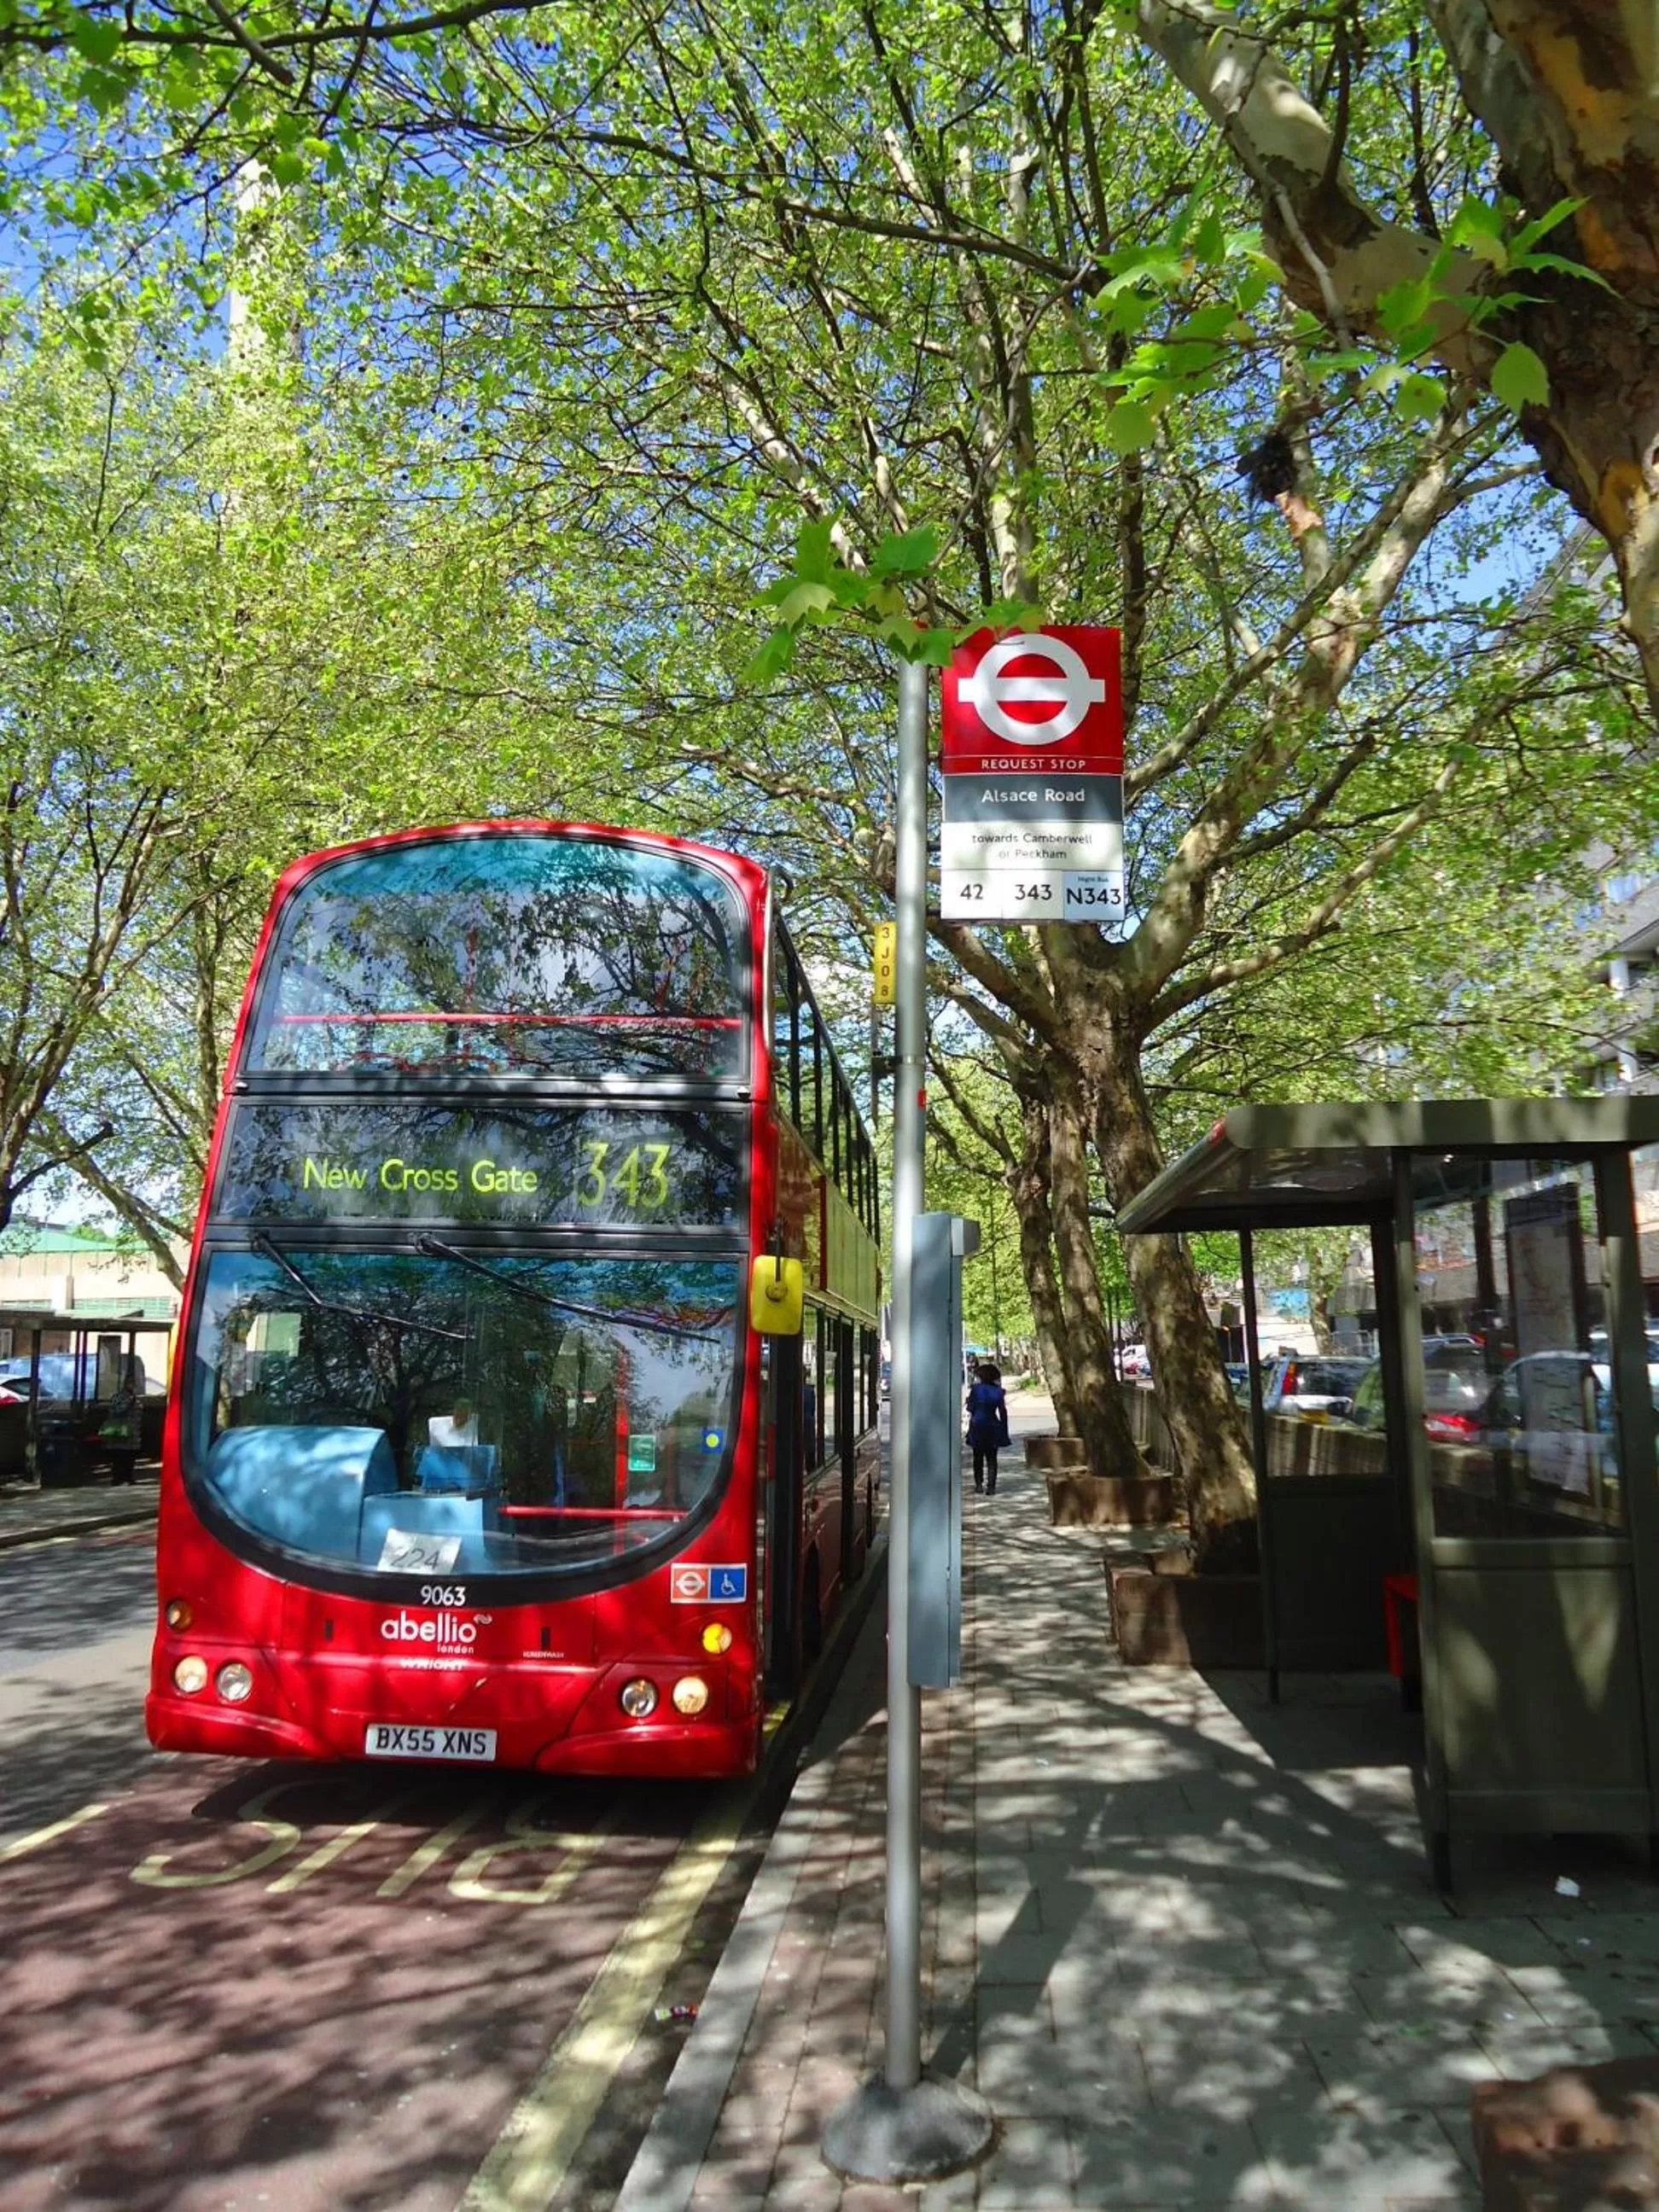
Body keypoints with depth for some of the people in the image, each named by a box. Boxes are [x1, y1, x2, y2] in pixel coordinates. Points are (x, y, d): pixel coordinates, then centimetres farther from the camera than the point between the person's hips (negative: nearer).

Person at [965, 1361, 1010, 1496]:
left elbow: (970, 1408, -3)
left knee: (978, 1457, 13)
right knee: (992, 1458, 6)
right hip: (993, 1426, 1)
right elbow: (1003, 1412, 0)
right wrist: (1005, 1431, 7)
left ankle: (979, 1484, 14)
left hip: (977, 1425, -1)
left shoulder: (976, 1388, -8)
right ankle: (991, 1486, -2)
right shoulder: (998, 1391, -3)